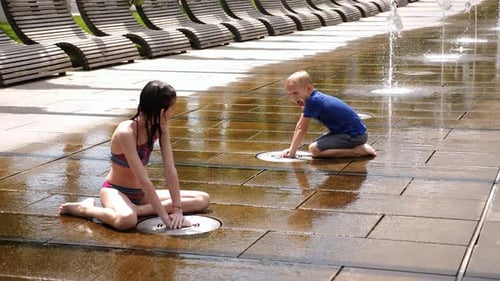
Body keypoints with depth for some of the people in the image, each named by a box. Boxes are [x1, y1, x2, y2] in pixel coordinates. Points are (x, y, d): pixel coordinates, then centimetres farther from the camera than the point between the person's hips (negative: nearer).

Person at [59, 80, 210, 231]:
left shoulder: (160, 127, -7)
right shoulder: (126, 132, -27)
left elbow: (170, 170, -9)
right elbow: (143, 180, -30)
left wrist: (177, 209, -17)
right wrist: (165, 216, -30)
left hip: (141, 194, 7)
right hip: (116, 190, -7)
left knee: (203, 199, -6)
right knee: (126, 220, -43)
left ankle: (137, 209, -15)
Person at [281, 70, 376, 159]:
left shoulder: (313, 101, -20)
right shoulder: (314, 98, 10)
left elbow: (302, 130, -12)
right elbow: (299, 125, 17)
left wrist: (292, 152, -4)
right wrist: (291, 149, 16)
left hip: (354, 136, -10)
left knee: (314, 149, -17)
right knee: (315, 144, 18)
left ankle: (357, 151, -13)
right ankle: (358, 146, 14)